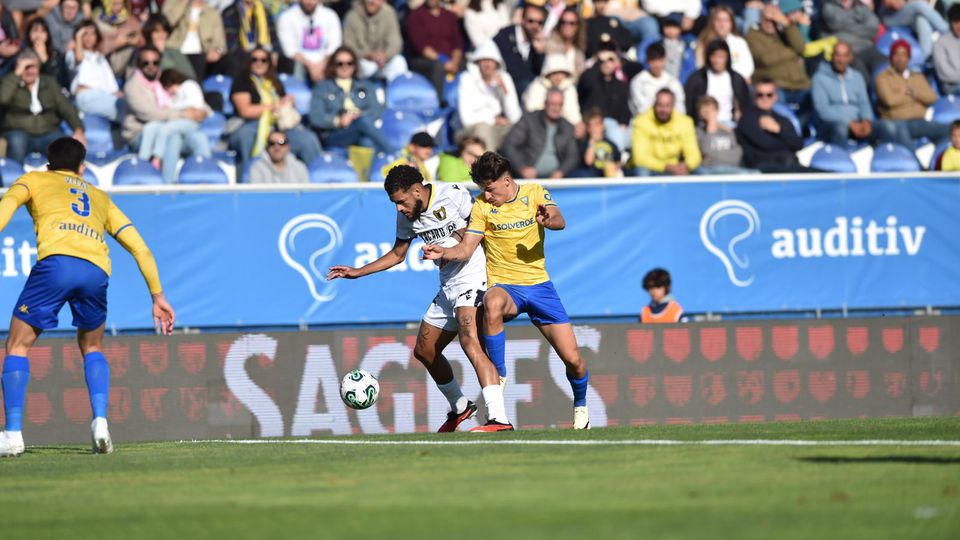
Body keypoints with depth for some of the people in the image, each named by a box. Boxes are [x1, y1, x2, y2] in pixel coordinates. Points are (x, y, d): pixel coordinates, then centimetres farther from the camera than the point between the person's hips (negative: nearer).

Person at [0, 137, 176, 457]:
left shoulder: (35, 180, 28)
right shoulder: (100, 198, 36)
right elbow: (138, 246, 30)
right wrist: (157, 295, 31)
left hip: (56, 261, -3)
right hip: (96, 272, 3)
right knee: (92, 348, 27)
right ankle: (100, 424, 6)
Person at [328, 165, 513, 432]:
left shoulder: (454, 194, -12)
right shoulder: (406, 217, 9)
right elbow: (397, 254, 23)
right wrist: (357, 272, 19)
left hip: (472, 276, -9)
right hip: (448, 287, 9)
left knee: (469, 341, -29)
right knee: (424, 351, 16)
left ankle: (499, 418, -39)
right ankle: (460, 407, 38)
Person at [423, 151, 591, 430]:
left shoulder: (534, 193, 0)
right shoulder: (482, 206, 0)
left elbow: (560, 221, -16)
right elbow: (466, 249, -3)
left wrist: (549, 220, -40)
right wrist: (444, 252, -24)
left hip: (538, 283, 1)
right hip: (503, 285, -1)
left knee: (572, 359, -4)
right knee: (492, 304, -41)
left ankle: (580, 406, 29)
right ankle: (498, 375, -24)